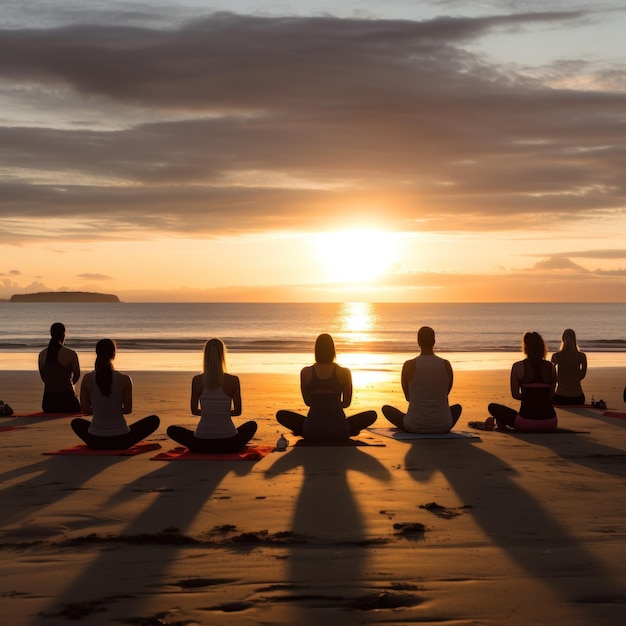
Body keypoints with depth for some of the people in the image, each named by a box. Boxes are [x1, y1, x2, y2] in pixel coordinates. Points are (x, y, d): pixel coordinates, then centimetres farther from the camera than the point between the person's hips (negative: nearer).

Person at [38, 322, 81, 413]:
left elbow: (43, 377, 14)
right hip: (66, 397, -4)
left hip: (48, 400, 4)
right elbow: (77, 375, 6)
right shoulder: (70, 354, -9)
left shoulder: (42, 354, 5)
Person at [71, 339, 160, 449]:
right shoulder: (124, 380, -14)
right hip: (120, 441, -2)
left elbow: (85, 410, 0)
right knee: (154, 420, 20)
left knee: (76, 422, 37)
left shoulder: (87, 379, -9)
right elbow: (128, 410, -3)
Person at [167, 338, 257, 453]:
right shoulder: (233, 380, -8)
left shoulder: (197, 380, -6)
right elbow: (238, 412, 3)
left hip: (202, 445, 0)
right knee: (252, 425, 32)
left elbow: (194, 410, 6)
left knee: (172, 430, 27)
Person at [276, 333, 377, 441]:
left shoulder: (305, 372, -6)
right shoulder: (344, 373, -7)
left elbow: (307, 402, 8)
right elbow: (347, 403, 6)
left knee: (281, 415, 22)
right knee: (372, 414, 19)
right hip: (339, 434, 0)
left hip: (312, 433, 1)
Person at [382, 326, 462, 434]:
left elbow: (407, 397, 5)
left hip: (415, 426, -2)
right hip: (442, 426, 2)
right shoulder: (446, 365, -5)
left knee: (386, 408, 26)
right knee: (457, 407, 37)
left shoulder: (408, 365, -11)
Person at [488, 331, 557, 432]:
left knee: (493, 407, 20)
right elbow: (551, 395, 11)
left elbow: (515, 395, 2)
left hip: (526, 423, -2)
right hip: (549, 424, 2)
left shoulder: (518, 367, -5)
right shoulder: (551, 367, 3)